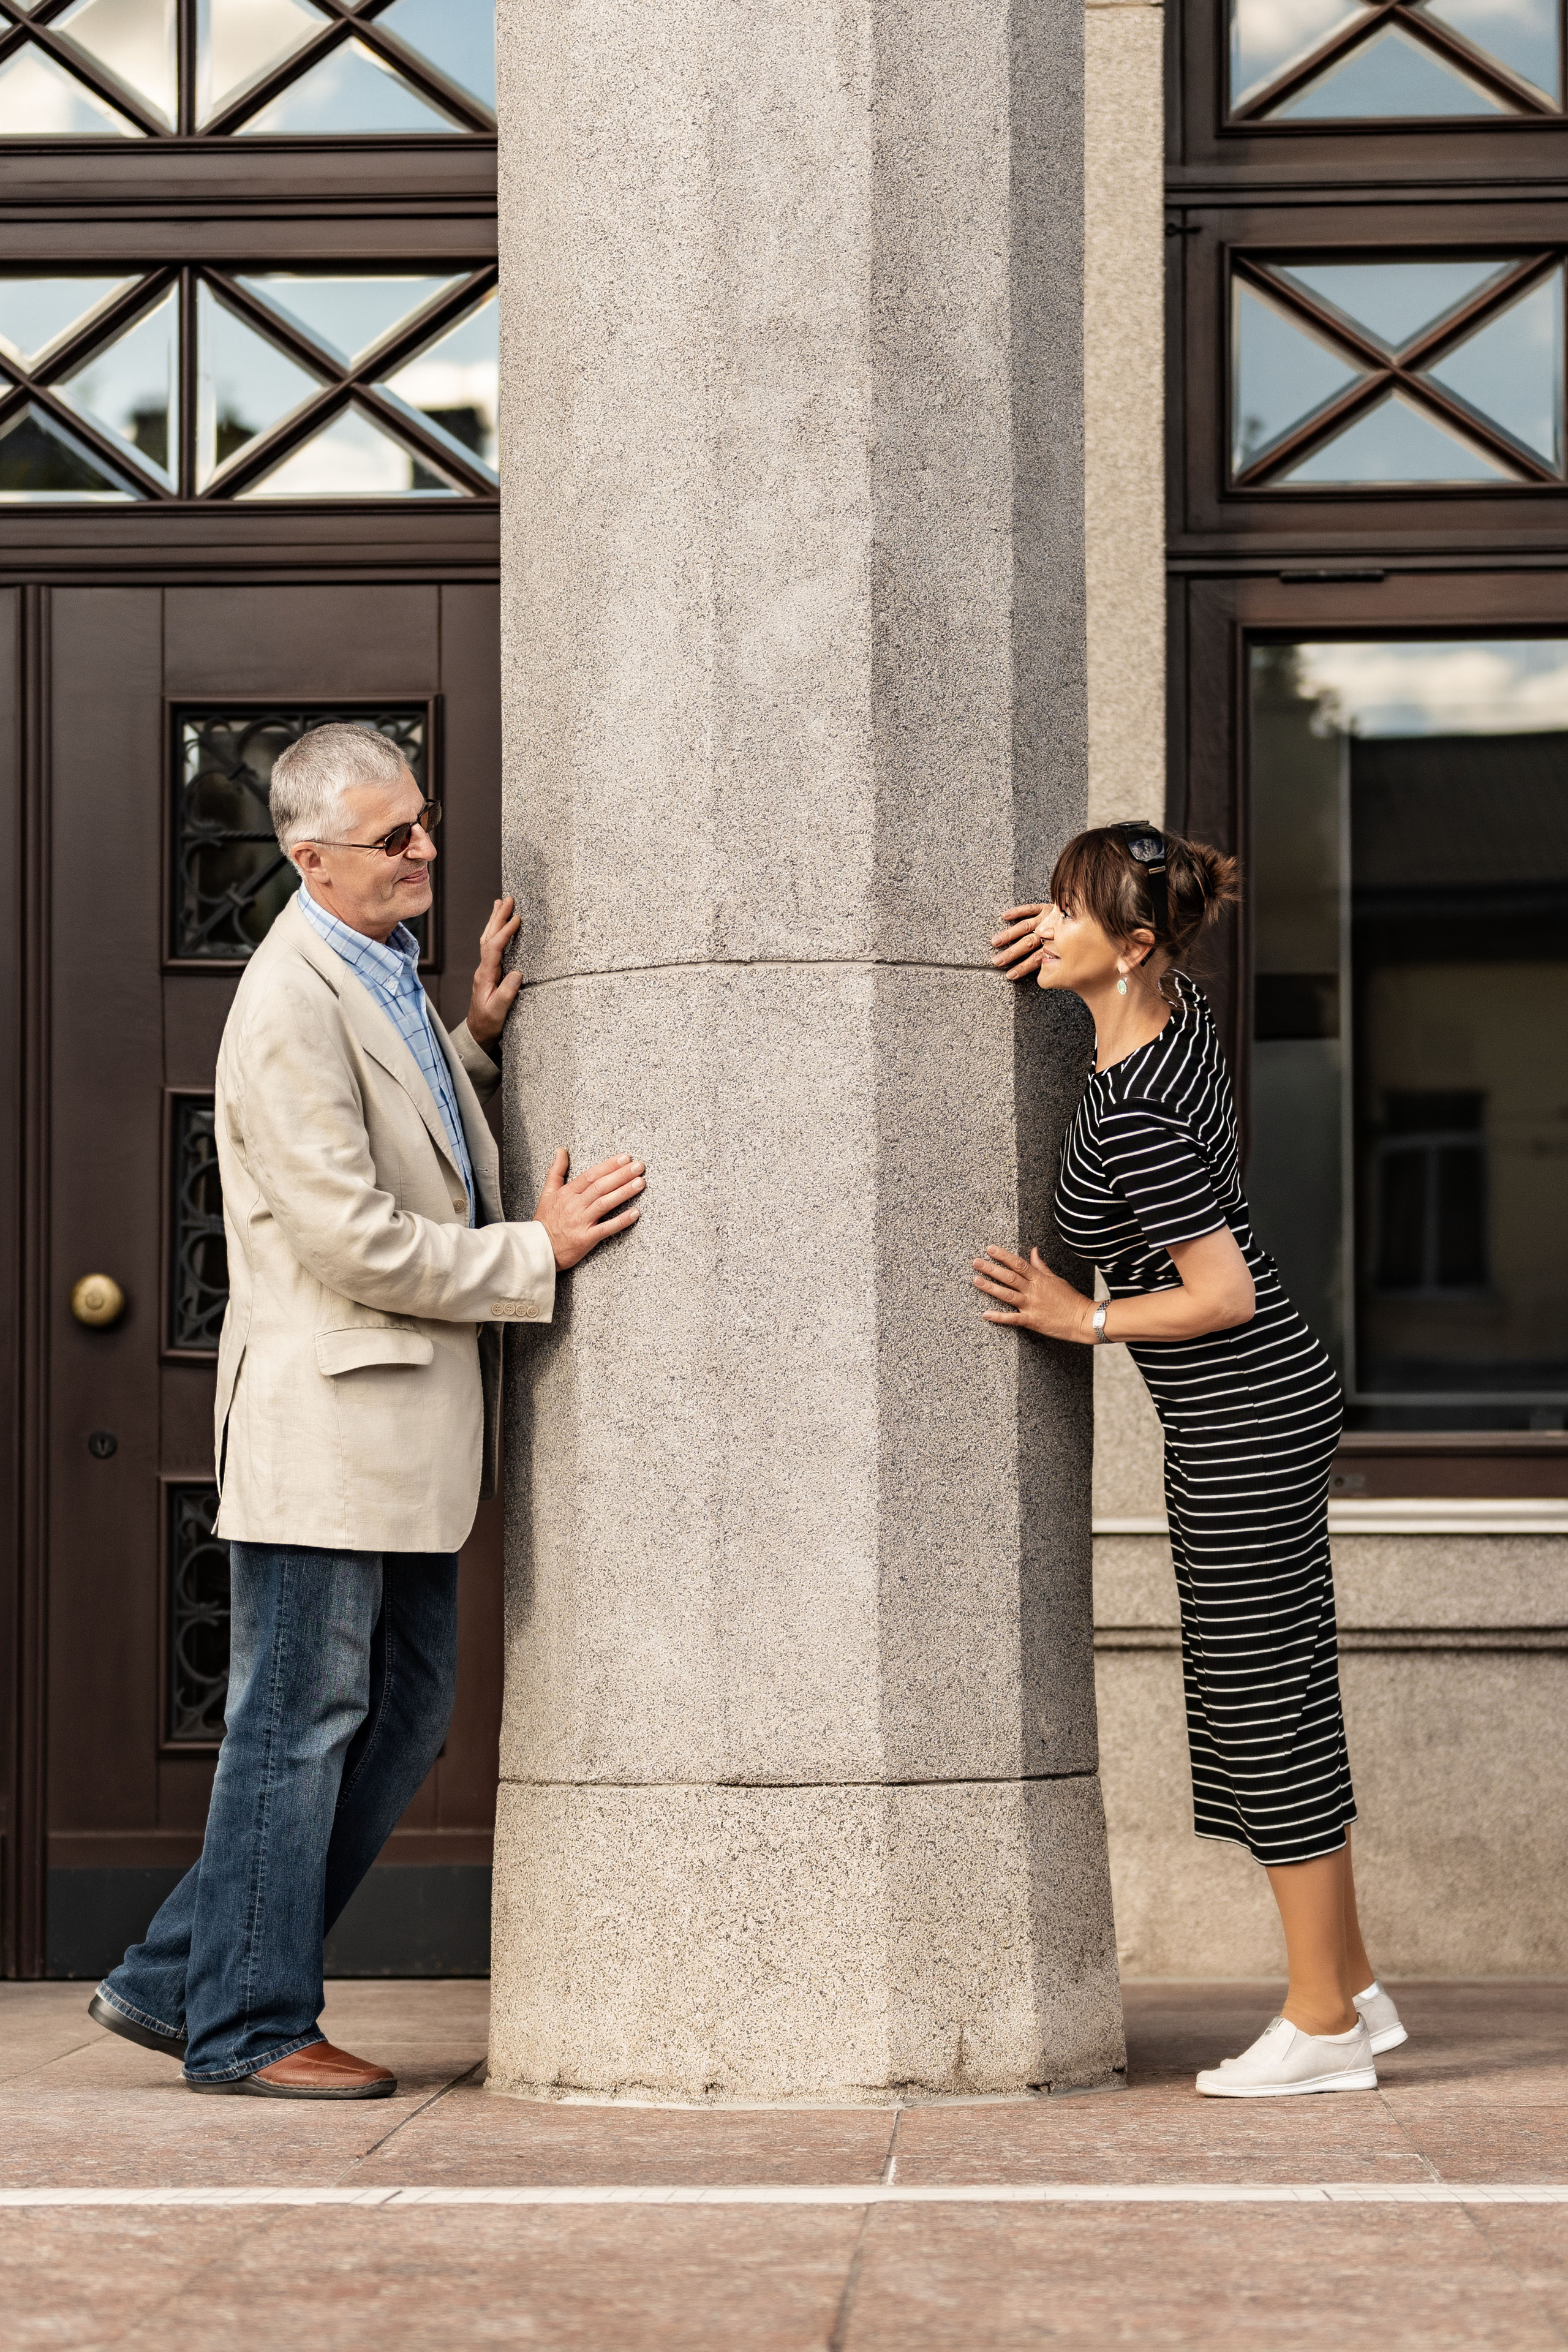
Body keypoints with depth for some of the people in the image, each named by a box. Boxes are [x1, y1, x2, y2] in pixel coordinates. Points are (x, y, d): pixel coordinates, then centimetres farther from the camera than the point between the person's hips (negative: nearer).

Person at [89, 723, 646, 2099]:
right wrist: (536, 1254, -14)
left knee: (403, 1714, 13)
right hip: (327, 1426, -10)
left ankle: (180, 1980, 21)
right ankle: (248, 2027, 10)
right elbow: (351, 1238, -21)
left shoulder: (388, 972, 15)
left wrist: (478, 1043, 9)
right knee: (300, 1726, -1)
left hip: (406, 1436, 10)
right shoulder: (293, 1003, -17)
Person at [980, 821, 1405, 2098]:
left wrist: (1084, 1319, -11)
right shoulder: (1183, 1016, 3)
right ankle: (1352, 1988, 23)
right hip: (1275, 1405, 10)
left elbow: (1224, 1293, -23)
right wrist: (1067, 942, 11)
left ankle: (1322, 2027, 6)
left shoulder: (1132, 1111, -23)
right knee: (1281, 1700, 15)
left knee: (1268, 1707, -2)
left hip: (1244, 1420, -10)